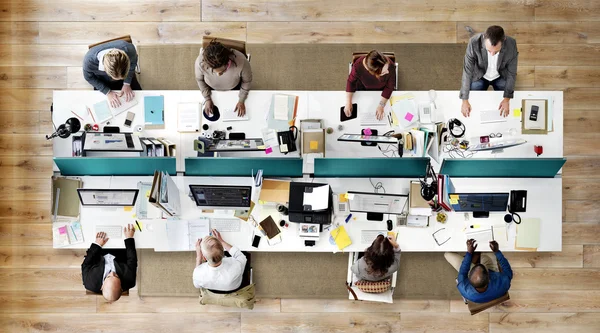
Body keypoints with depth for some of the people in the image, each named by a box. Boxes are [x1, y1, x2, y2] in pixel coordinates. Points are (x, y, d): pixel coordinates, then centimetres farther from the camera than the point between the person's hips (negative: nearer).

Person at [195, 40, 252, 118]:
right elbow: (200, 79, -15)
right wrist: (207, 99, -13)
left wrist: (241, 101, -13)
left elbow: (247, 81, -20)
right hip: (212, 88, 1)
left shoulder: (241, 61, -45)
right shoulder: (200, 62, -41)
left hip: (234, 88, 0)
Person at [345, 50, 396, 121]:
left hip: (382, 90, 0)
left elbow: (389, 87, -22)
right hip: (363, 88, 0)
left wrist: (381, 105, -28)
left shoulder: (390, 66, -40)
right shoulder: (358, 66, -40)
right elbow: (351, 81, -18)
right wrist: (348, 103, -24)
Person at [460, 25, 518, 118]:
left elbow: (511, 73, -19)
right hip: (479, 76, 0)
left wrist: (507, 99, -25)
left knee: (504, 112, 5)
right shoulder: (474, 42, -35)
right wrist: (465, 100, -27)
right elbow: (467, 71, -26)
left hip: (501, 77, 1)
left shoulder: (511, 45, -32)